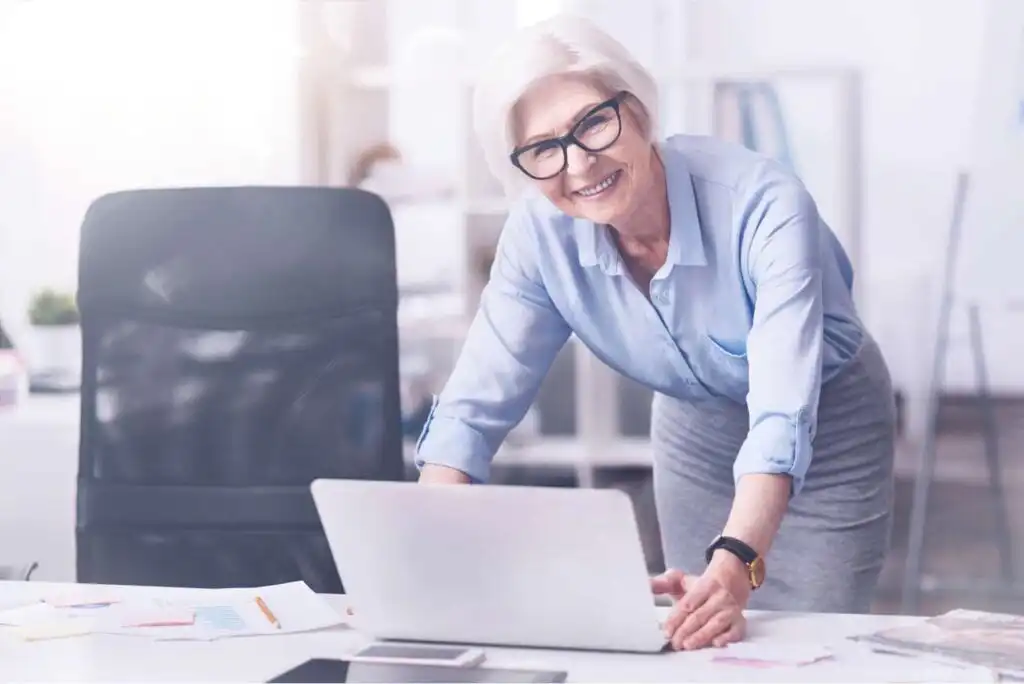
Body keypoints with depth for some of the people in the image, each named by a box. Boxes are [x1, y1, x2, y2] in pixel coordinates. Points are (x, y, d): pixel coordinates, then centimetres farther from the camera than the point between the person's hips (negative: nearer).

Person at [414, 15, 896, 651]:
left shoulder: (764, 203, -35)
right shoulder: (540, 233, -22)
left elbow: (783, 413, -44)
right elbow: (474, 404, -22)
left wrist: (735, 565, -60)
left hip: (827, 425, -3)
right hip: (694, 426, 4)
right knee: (704, 640, 8)